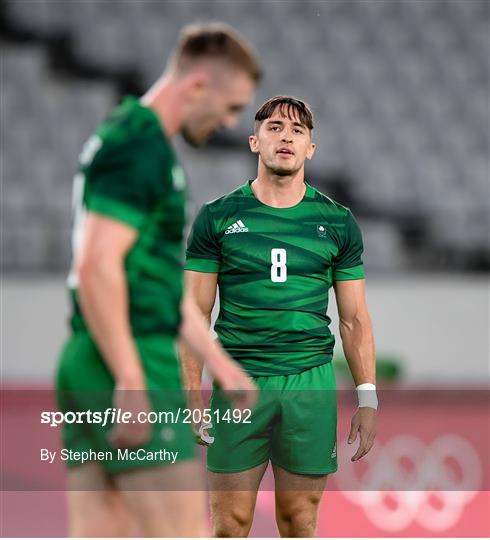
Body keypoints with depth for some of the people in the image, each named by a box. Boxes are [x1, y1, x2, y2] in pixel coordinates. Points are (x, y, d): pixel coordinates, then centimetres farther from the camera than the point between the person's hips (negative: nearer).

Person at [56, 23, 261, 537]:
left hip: (90, 366, 10)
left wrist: (219, 362, 28)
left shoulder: (123, 139, 19)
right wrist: (131, 385, -23)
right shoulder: (140, 150, -12)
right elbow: (97, 270, -21)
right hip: (131, 365, -10)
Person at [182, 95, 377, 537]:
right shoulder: (218, 217, 3)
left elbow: (355, 319, 10)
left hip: (311, 385, 1)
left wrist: (368, 399, 4)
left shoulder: (338, 223, 8)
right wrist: (191, 396, -4)